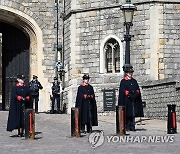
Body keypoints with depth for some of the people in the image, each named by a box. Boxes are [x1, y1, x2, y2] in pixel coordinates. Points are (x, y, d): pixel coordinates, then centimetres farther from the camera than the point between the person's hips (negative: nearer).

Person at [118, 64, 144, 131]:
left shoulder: (134, 81, 17)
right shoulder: (123, 81, 0)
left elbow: (138, 90, 14)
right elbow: (122, 91, -7)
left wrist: (136, 94, -5)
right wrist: (129, 95, -15)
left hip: (134, 100, 5)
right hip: (127, 100, -5)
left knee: (133, 113, 2)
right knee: (127, 114, -5)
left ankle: (132, 127, 4)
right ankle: (127, 127, -1)